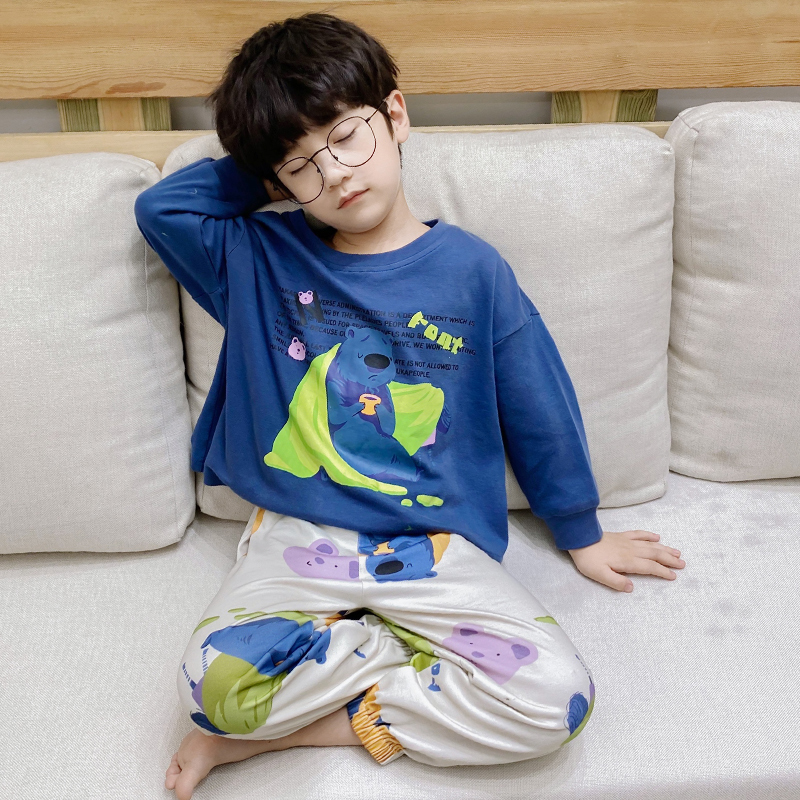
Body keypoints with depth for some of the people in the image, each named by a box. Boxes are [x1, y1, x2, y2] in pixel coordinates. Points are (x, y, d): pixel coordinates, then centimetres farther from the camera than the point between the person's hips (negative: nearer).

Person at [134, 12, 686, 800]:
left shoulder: (471, 269, 0)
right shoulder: (259, 258, 4)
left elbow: (538, 410, 7)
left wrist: (582, 534, 16)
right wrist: (256, 172, 6)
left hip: (434, 546, 1)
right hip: (295, 536, 0)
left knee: (556, 696, -21)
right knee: (212, 682, -27)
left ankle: (292, 723, -7)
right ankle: (429, 652, -4)